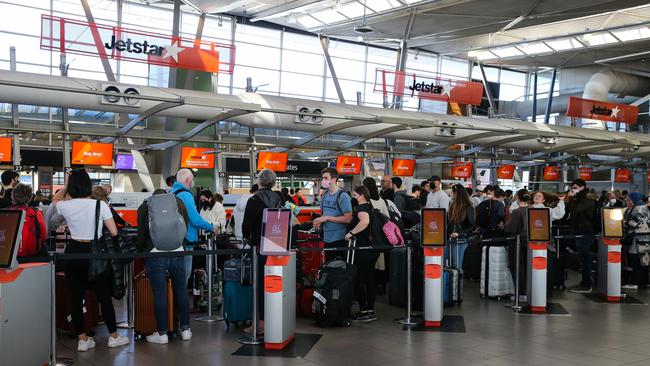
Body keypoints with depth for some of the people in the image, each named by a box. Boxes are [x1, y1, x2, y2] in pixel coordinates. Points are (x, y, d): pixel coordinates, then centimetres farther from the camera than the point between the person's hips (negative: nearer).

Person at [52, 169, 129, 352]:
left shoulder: (66, 206, -4)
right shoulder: (100, 205, -11)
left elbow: (55, 200, 22)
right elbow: (114, 232, -8)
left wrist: (66, 186, 19)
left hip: (73, 252, 2)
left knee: (76, 297, 10)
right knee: (104, 296, 9)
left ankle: (82, 340, 15)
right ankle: (113, 336, 20)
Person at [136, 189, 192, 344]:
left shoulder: (145, 207, 8)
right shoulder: (178, 203, 14)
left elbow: (142, 234, 6)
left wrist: (140, 250, 22)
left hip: (155, 253, -2)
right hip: (177, 252, 2)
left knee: (159, 294, 2)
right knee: (181, 291, 10)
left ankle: (162, 333, 7)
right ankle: (185, 329, 18)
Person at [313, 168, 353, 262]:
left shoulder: (343, 196, -12)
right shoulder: (325, 194, 9)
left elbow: (348, 218, -19)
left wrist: (327, 218, -18)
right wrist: (319, 221, -1)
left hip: (339, 239, -7)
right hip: (327, 237, 7)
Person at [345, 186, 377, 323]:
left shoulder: (361, 207, -15)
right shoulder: (371, 206, 14)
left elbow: (365, 221, -35)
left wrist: (351, 232, -25)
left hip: (362, 249, -9)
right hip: (373, 248, 9)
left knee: (358, 280, -2)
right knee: (370, 279, 13)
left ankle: (363, 312, 0)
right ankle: (371, 311, 18)